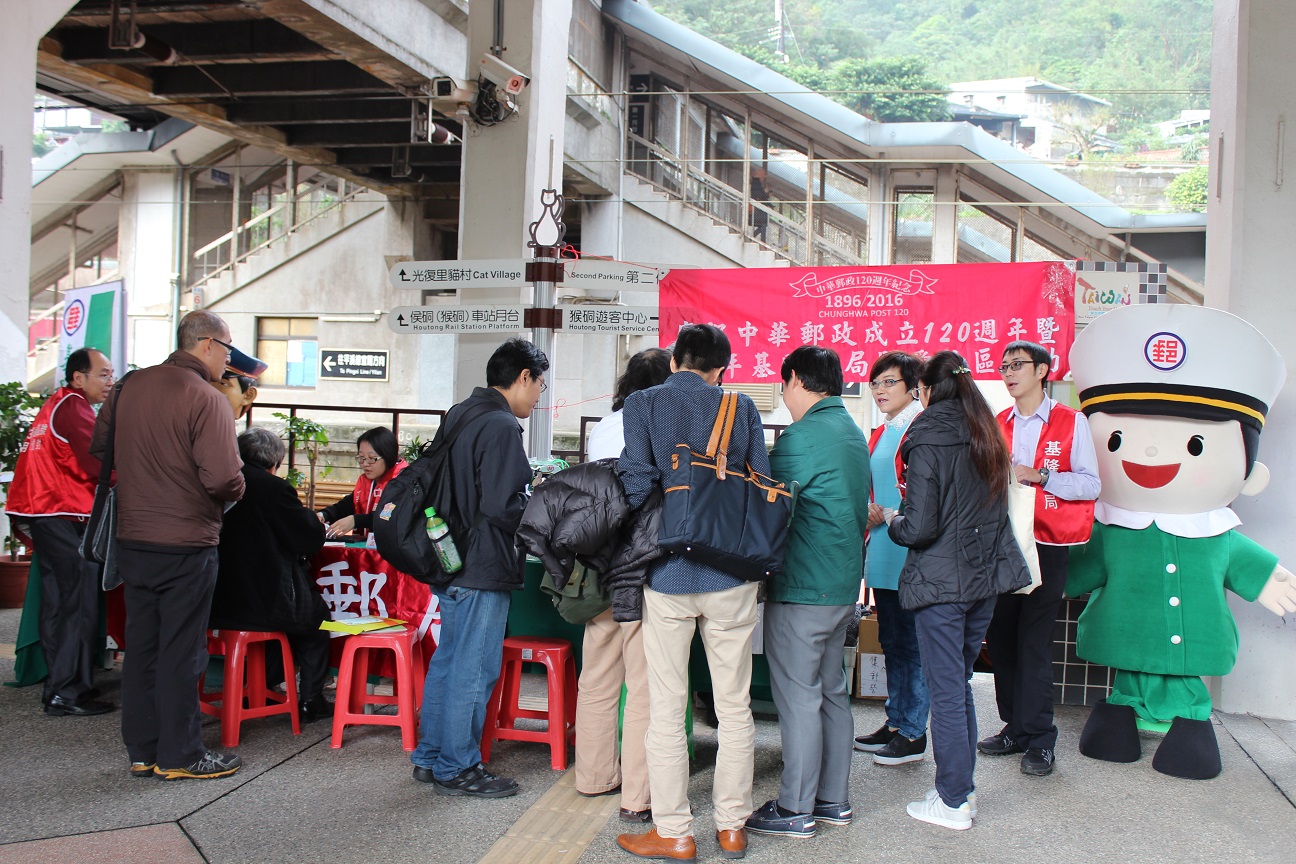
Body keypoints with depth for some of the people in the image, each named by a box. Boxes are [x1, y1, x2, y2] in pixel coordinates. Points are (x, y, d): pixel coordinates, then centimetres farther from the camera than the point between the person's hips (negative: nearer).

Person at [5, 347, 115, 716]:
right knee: (79, 603, -8)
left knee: (58, 602, 14)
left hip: (43, 513, 10)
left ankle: (58, 684, 21)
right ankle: (67, 693, -7)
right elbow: (101, 464, -19)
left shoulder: (56, 404, 20)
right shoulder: (74, 407, -11)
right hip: (64, 516, -10)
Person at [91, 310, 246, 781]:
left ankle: (142, 751, 23)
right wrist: (236, 491, -1)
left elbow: (99, 447, 17)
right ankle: (180, 755, 11)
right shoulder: (206, 399, -17)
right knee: (181, 651, 2)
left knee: (142, 645, 14)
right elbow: (223, 479, -23)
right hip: (186, 544, -7)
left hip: (132, 541, 7)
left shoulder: (130, 386, 6)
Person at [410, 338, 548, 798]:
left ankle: (430, 756, 28)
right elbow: (502, 507, -24)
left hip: (451, 561, 10)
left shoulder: (457, 415, 12)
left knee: (447, 660, 18)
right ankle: (457, 768, 10)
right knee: (474, 669, 0)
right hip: (483, 569, -10)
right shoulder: (501, 426, -18)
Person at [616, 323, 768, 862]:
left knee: (666, 710, 6)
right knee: (735, 707, 12)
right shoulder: (742, 408, 4)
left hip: (668, 573, -2)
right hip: (732, 575, 2)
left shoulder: (643, 403, -1)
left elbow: (637, 483, -11)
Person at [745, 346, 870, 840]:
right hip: (844, 583, 9)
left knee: (798, 698, -2)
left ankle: (796, 810, 6)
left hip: (802, 590, -9)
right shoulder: (854, 434, 13)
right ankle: (834, 800, 24)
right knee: (831, 692, 15)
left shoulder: (801, 438, -16)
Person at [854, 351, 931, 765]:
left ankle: (912, 734, 8)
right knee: (891, 641, 15)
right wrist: (871, 518, 9)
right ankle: (895, 722, 25)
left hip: (909, 553, -9)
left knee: (909, 643, -2)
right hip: (883, 552, 9)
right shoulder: (880, 434, 17)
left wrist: (890, 516, -18)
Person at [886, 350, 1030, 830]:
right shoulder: (987, 438, 7)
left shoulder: (926, 443, -14)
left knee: (946, 690, 1)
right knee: (960, 684, 17)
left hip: (940, 581, -7)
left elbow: (920, 527, -18)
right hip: (985, 578, 7)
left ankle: (952, 802, 9)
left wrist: (892, 521, 1)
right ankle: (963, 790, 24)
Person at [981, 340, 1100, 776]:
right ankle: (1016, 728, 18)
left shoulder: (1071, 422, -1)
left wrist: (1039, 476, -17)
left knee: (1033, 641, -5)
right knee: (1000, 637, 6)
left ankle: (1039, 739, 4)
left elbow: (1089, 483, -7)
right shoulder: (997, 425, 13)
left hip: (1046, 546, -5)